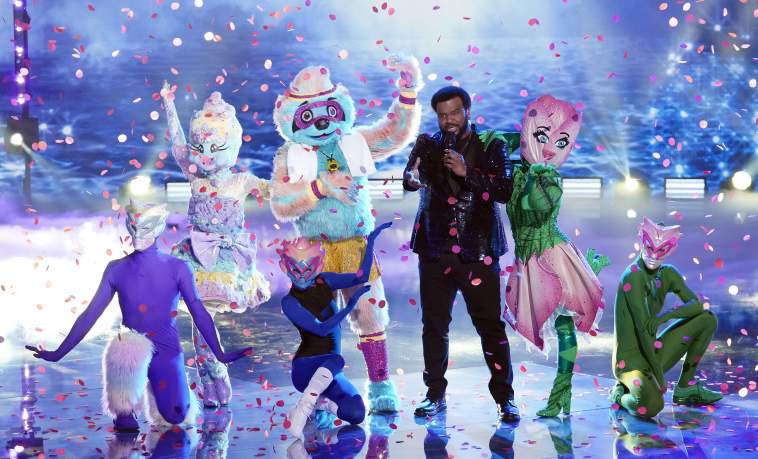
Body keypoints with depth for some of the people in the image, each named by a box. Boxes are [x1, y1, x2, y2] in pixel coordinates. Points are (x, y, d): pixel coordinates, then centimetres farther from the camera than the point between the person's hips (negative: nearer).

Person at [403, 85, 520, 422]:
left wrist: (467, 172, -21)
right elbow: (410, 175, -5)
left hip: (478, 251, -2)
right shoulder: (428, 145, 10)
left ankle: (504, 398, 6)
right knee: (434, 325, 8)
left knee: (491, 326, -3)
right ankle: (435, 395, 21)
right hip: (435, 249, 3)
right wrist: (412, 178, -29)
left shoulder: (492, 145, 2)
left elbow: (505, 191, -9)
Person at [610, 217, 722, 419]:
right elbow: (644, 327, -21)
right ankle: (622, 394, 1)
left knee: (707, 319, 2)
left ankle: (686, 387, 9)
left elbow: (697, 304, -5)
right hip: (630, 359, -8)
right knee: (651, 406, -36)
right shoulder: (632, 276, -18)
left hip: (653, 354, 8)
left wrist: (666, 315, -24)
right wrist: (658, 374, -22)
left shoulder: (668, 274, 5)